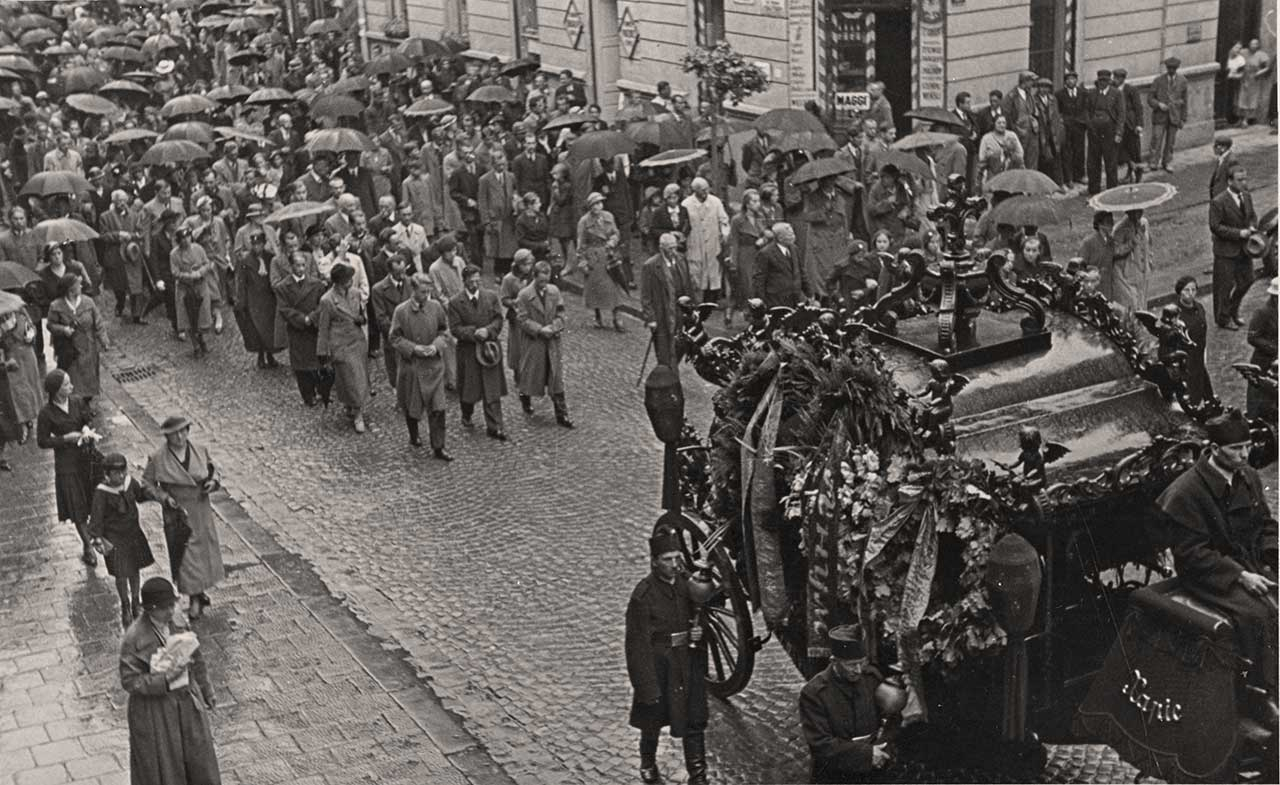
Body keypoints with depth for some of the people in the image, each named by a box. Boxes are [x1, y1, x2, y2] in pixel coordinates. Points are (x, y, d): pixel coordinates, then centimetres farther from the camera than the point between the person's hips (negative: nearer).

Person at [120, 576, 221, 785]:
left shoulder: (179, 621, -6)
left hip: (188, 702, 5)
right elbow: (129, 681, -20)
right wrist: (164, 679, -31)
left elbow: (196, 659, 7)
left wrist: (206, 692, 15)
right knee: (160, 767, 13)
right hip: (154, 710, -5)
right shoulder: (134, 638, -22)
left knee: (199, 758, 18)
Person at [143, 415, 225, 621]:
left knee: (204, 552, 15)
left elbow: (214, 471, 9)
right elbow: (146, 485, -5)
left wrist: (214, 481, -13)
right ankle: (195, 598, 12)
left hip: (201, 512, 4)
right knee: (185, 556, -1)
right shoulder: (158, 459, -13)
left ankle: (199, 594, 36)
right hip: (177, 515, -4)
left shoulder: (200, 451, -3)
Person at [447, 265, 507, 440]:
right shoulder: (455, 303, -4)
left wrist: (488, 331, -18)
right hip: (468, 350, -1)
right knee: (468, 387, 11)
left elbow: (498, 320, 1)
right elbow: (455, 329, -8)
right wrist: (474, 333, -22)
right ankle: (467, 416, 37)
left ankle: (494, 427, 3)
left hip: (490, 348, 1)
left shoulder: (492, 297, 3)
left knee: (492, 390, 0)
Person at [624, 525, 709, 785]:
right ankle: (648, 764, 42)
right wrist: (647, 686, -17)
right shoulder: (643, 594, -18)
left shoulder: (689, 584, -2)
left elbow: (699, 617, 15)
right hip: (658, 667, -4)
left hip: (689, 664, 4)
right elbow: (638, 643, -16)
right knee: (653, 721, 17)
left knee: (694, 722, 5)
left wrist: (699, 633, -10)